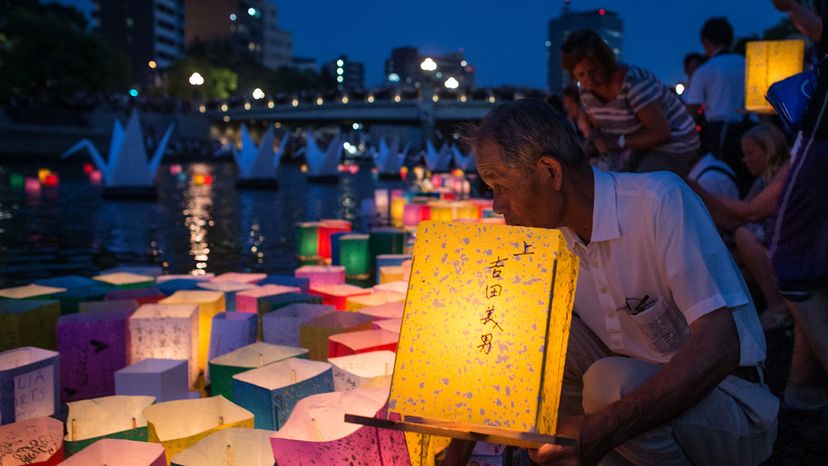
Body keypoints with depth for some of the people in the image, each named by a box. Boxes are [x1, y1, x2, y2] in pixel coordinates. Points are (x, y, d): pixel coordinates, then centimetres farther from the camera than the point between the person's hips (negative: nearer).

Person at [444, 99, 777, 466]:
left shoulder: (660, 200, -22)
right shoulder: (549, 231, -2)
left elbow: (719, 346, -29)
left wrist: (601, 431, -38)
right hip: (644, 386, 6)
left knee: (612, 382, -33)